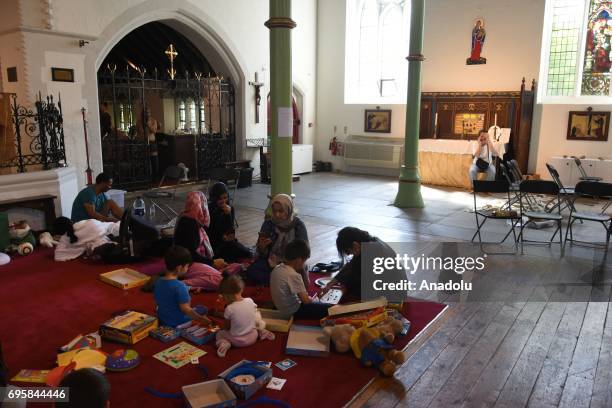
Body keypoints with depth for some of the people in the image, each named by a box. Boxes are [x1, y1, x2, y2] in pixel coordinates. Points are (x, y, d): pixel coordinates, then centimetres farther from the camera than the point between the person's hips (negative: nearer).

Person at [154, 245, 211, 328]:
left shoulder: (158, 282, -5)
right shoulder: (180, 286, -28)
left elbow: (157, 303, 8)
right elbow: (185, 309, -28)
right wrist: (201, 319, -18)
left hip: (162, 322, 7)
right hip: (179, 323, -7)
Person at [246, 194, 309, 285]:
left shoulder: (298, 225, -8)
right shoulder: (268, 224, -3)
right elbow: (262, 254, 2)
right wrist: (262, 247, -21)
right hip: (271, 262, 2)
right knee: (251, 272, -24)